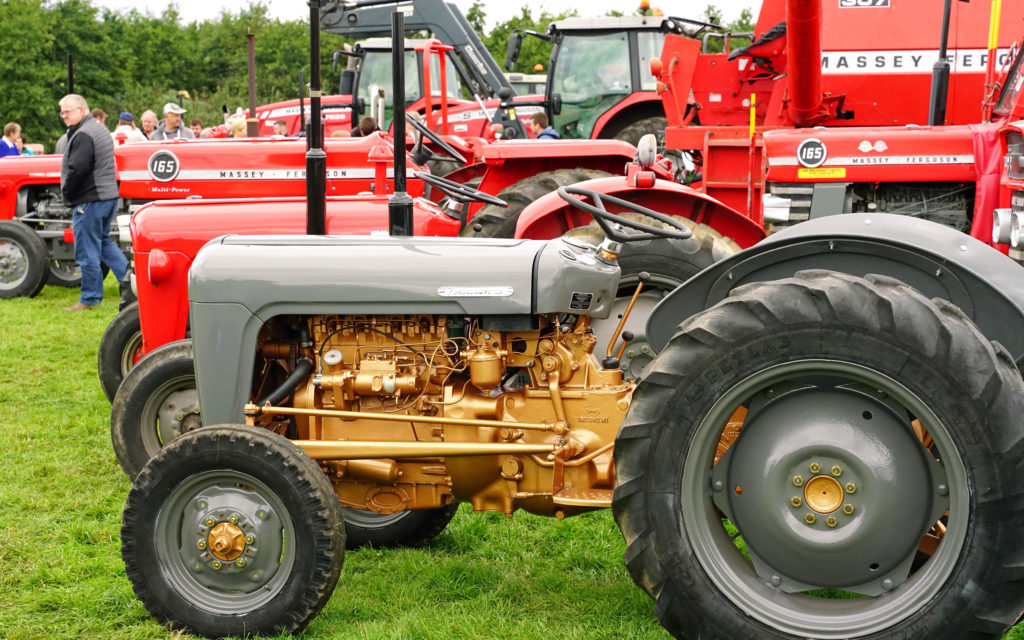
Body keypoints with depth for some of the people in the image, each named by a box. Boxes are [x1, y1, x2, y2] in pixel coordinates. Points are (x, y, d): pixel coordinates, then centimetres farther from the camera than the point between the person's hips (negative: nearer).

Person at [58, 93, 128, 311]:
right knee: (103, 241, 22)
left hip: (89, 201, -10)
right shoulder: (100, 129, 16)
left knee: (87, 252, -2)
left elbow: (76, 169, -24)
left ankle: (90, 299, 5)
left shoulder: (83, 135, -17)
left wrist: (67, 194, -9)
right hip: (108, 196, 10)